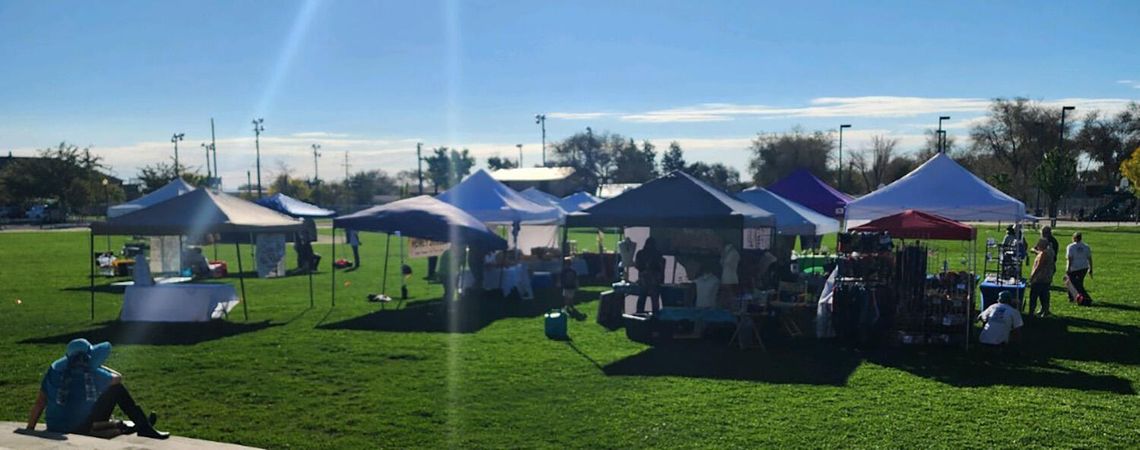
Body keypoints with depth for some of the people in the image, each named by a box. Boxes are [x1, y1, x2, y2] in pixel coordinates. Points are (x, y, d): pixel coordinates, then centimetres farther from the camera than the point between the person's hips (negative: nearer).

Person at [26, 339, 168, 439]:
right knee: (117, 389, 1)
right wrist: (97, 365, 20)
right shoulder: (94, 375, -11)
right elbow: (118, 378, 9)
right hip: (81, 431, -5)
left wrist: (29, 431, 9)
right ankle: (145, 428, 6)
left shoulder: (54, 371, 1)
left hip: (54, 431, 5)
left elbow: (39, 404, 3)